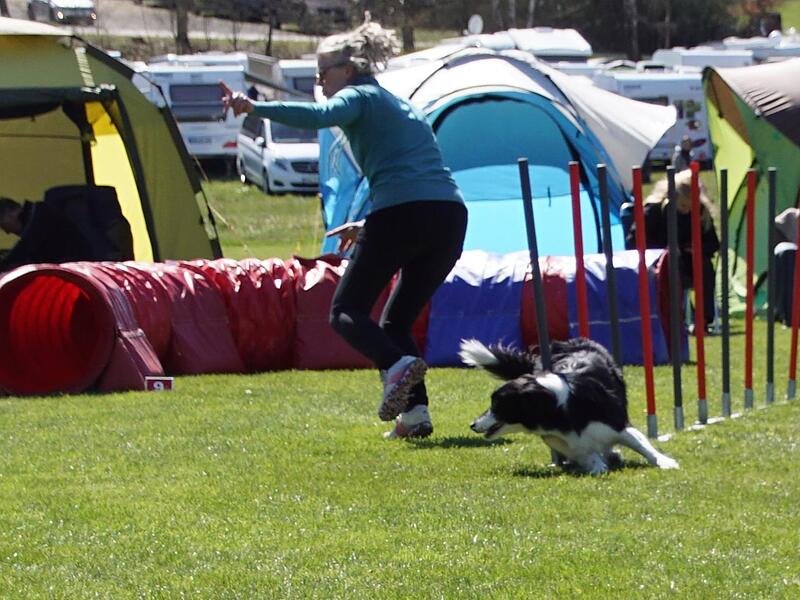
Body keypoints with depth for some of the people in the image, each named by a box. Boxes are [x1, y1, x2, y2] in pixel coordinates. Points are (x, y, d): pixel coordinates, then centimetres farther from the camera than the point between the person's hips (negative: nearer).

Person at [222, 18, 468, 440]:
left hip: (400, 214, -7)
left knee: (346, 312, 3)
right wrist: (367, 227, 36)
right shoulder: (403, 108, 31)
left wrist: (256, 108, -23)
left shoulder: (359, 97, 7)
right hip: (450, 215, 7)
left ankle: (397, 365, -26)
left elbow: (320, 116, -16)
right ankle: (415, 410, -1)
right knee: (397, 321, 18)